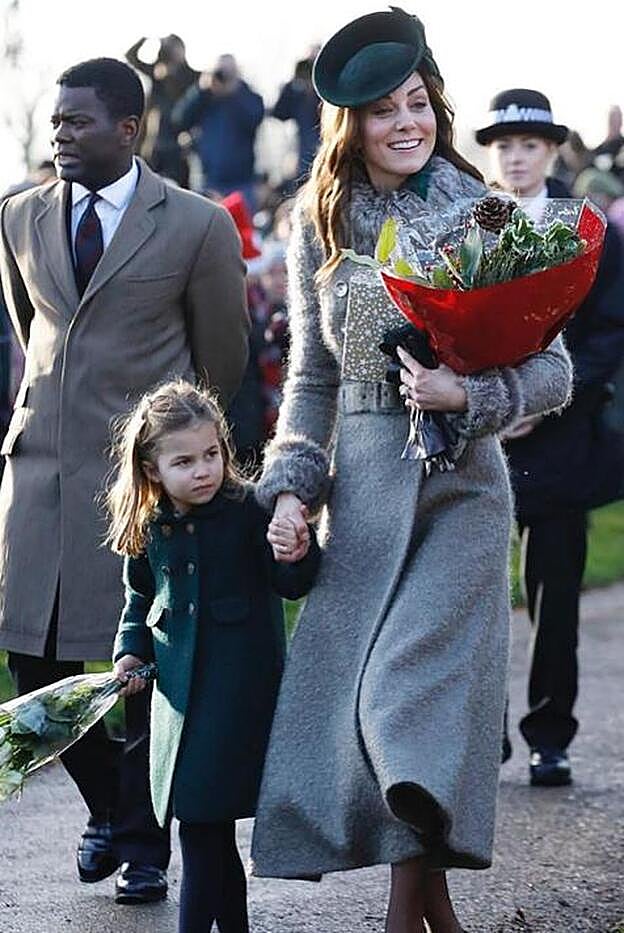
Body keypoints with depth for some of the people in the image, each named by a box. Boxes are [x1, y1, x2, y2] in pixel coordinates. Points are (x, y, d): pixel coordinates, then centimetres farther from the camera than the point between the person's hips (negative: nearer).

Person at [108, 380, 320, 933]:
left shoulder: (249, 510, -10)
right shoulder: (149, 529, 5)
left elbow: (293, 587, -8)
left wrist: (297, 554, -29)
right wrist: (131, 650, 7)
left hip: (241, 685, -5)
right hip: (180, 688, 5)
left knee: (203, 822, -10)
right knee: (209, 827, 10)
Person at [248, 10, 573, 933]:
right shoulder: (320, 229, 7)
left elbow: (552, 369, 0)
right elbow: (311, 378, 13)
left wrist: (467, 393, -17)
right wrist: (292, 485, 0)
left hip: (460, 484, -3)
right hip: (362, 491, 3)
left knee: (413, 686, -15)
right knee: (353, 696, -1)